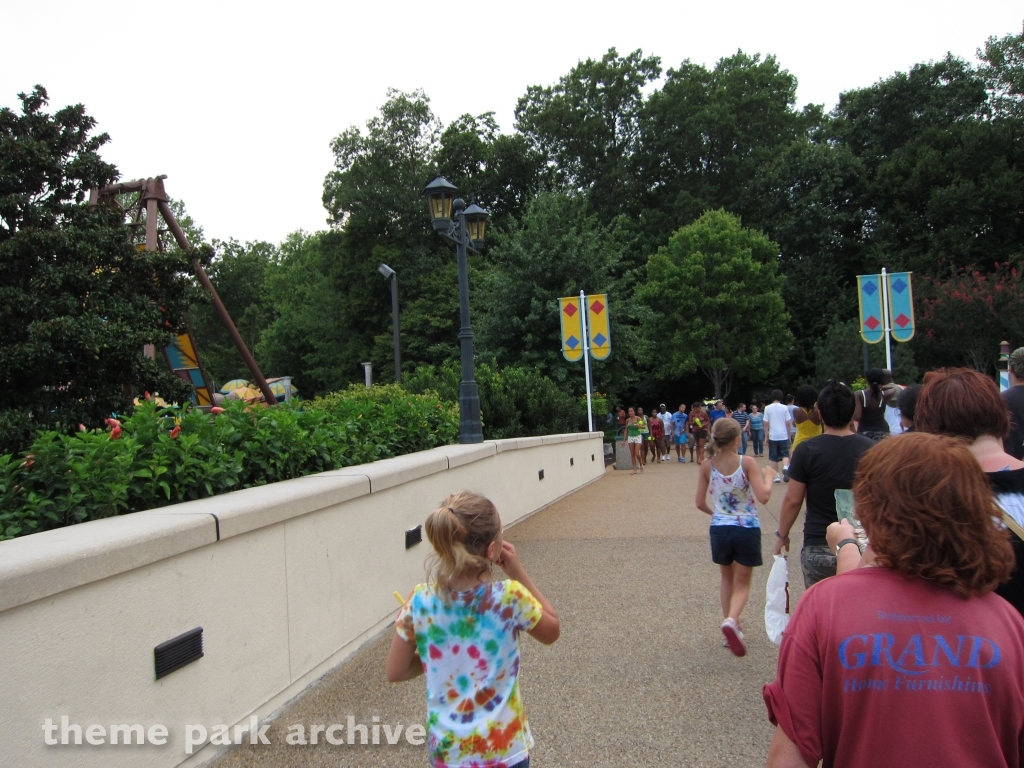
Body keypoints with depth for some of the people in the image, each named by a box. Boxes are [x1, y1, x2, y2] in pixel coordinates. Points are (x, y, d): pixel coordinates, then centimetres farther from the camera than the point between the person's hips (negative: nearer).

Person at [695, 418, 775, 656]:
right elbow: (763, 497, -17)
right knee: (742, 583, 10)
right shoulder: (747, 463, -13)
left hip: (720, 529, 3)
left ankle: (732, 627, 28)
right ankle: (732, 620, -16)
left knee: (727, 579, 23)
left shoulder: (707, 466, -4)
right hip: (747, 529, -3)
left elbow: (700, 503, 0)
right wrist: (768, 478, 2)